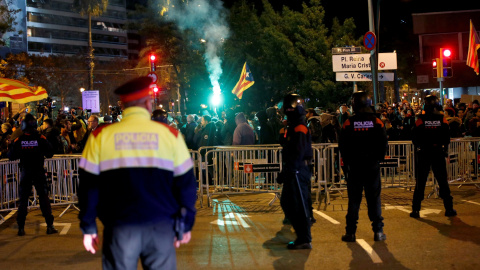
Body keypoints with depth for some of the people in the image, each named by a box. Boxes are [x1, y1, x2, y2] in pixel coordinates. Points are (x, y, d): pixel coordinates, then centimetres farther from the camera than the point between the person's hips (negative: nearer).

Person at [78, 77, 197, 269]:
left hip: (119, 229, 0)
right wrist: (186, 224, 13)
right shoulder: (170, 134, 1)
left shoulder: (100, 136, 1)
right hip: (161, 228, 0)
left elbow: (88, 186, 2)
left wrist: (88, 227, 10)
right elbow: (186, 183, 4)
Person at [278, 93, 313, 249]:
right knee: (286, 203, 16)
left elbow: (298, 153, -22)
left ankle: (305, 240, 1)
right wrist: (285, 172, 21)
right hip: (292, 172, 11)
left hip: (298, 172, -11)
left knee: (299, 206, -5)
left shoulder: (299, 128, -15)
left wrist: (288, 171, -21)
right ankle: (302, 236, 23)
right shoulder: (292, 127, 17)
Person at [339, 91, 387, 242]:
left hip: (354, 167, -1)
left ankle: (350, 232, 4)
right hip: (372, 167, 1)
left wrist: (346, 162, 8)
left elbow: (342, 146, -3)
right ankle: (378, 231, 5)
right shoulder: (377, 122, -3)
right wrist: (378, 159, 12)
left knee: (354, 199, 4)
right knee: (374, 198, 6)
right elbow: (383, 144, 1)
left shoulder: (348, 123, -6)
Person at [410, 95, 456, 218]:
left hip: (424, 153, -1)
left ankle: (416, 209, 2)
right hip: (438, 153, 1)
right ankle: (449, 209, 11)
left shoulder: (420, 120, -8)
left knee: (420, 182, 4)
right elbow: (447, 138, 2)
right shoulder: (442, 119, -4)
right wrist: (445, 149, 17)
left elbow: (415, 139, -3)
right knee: (442, 181, 9)